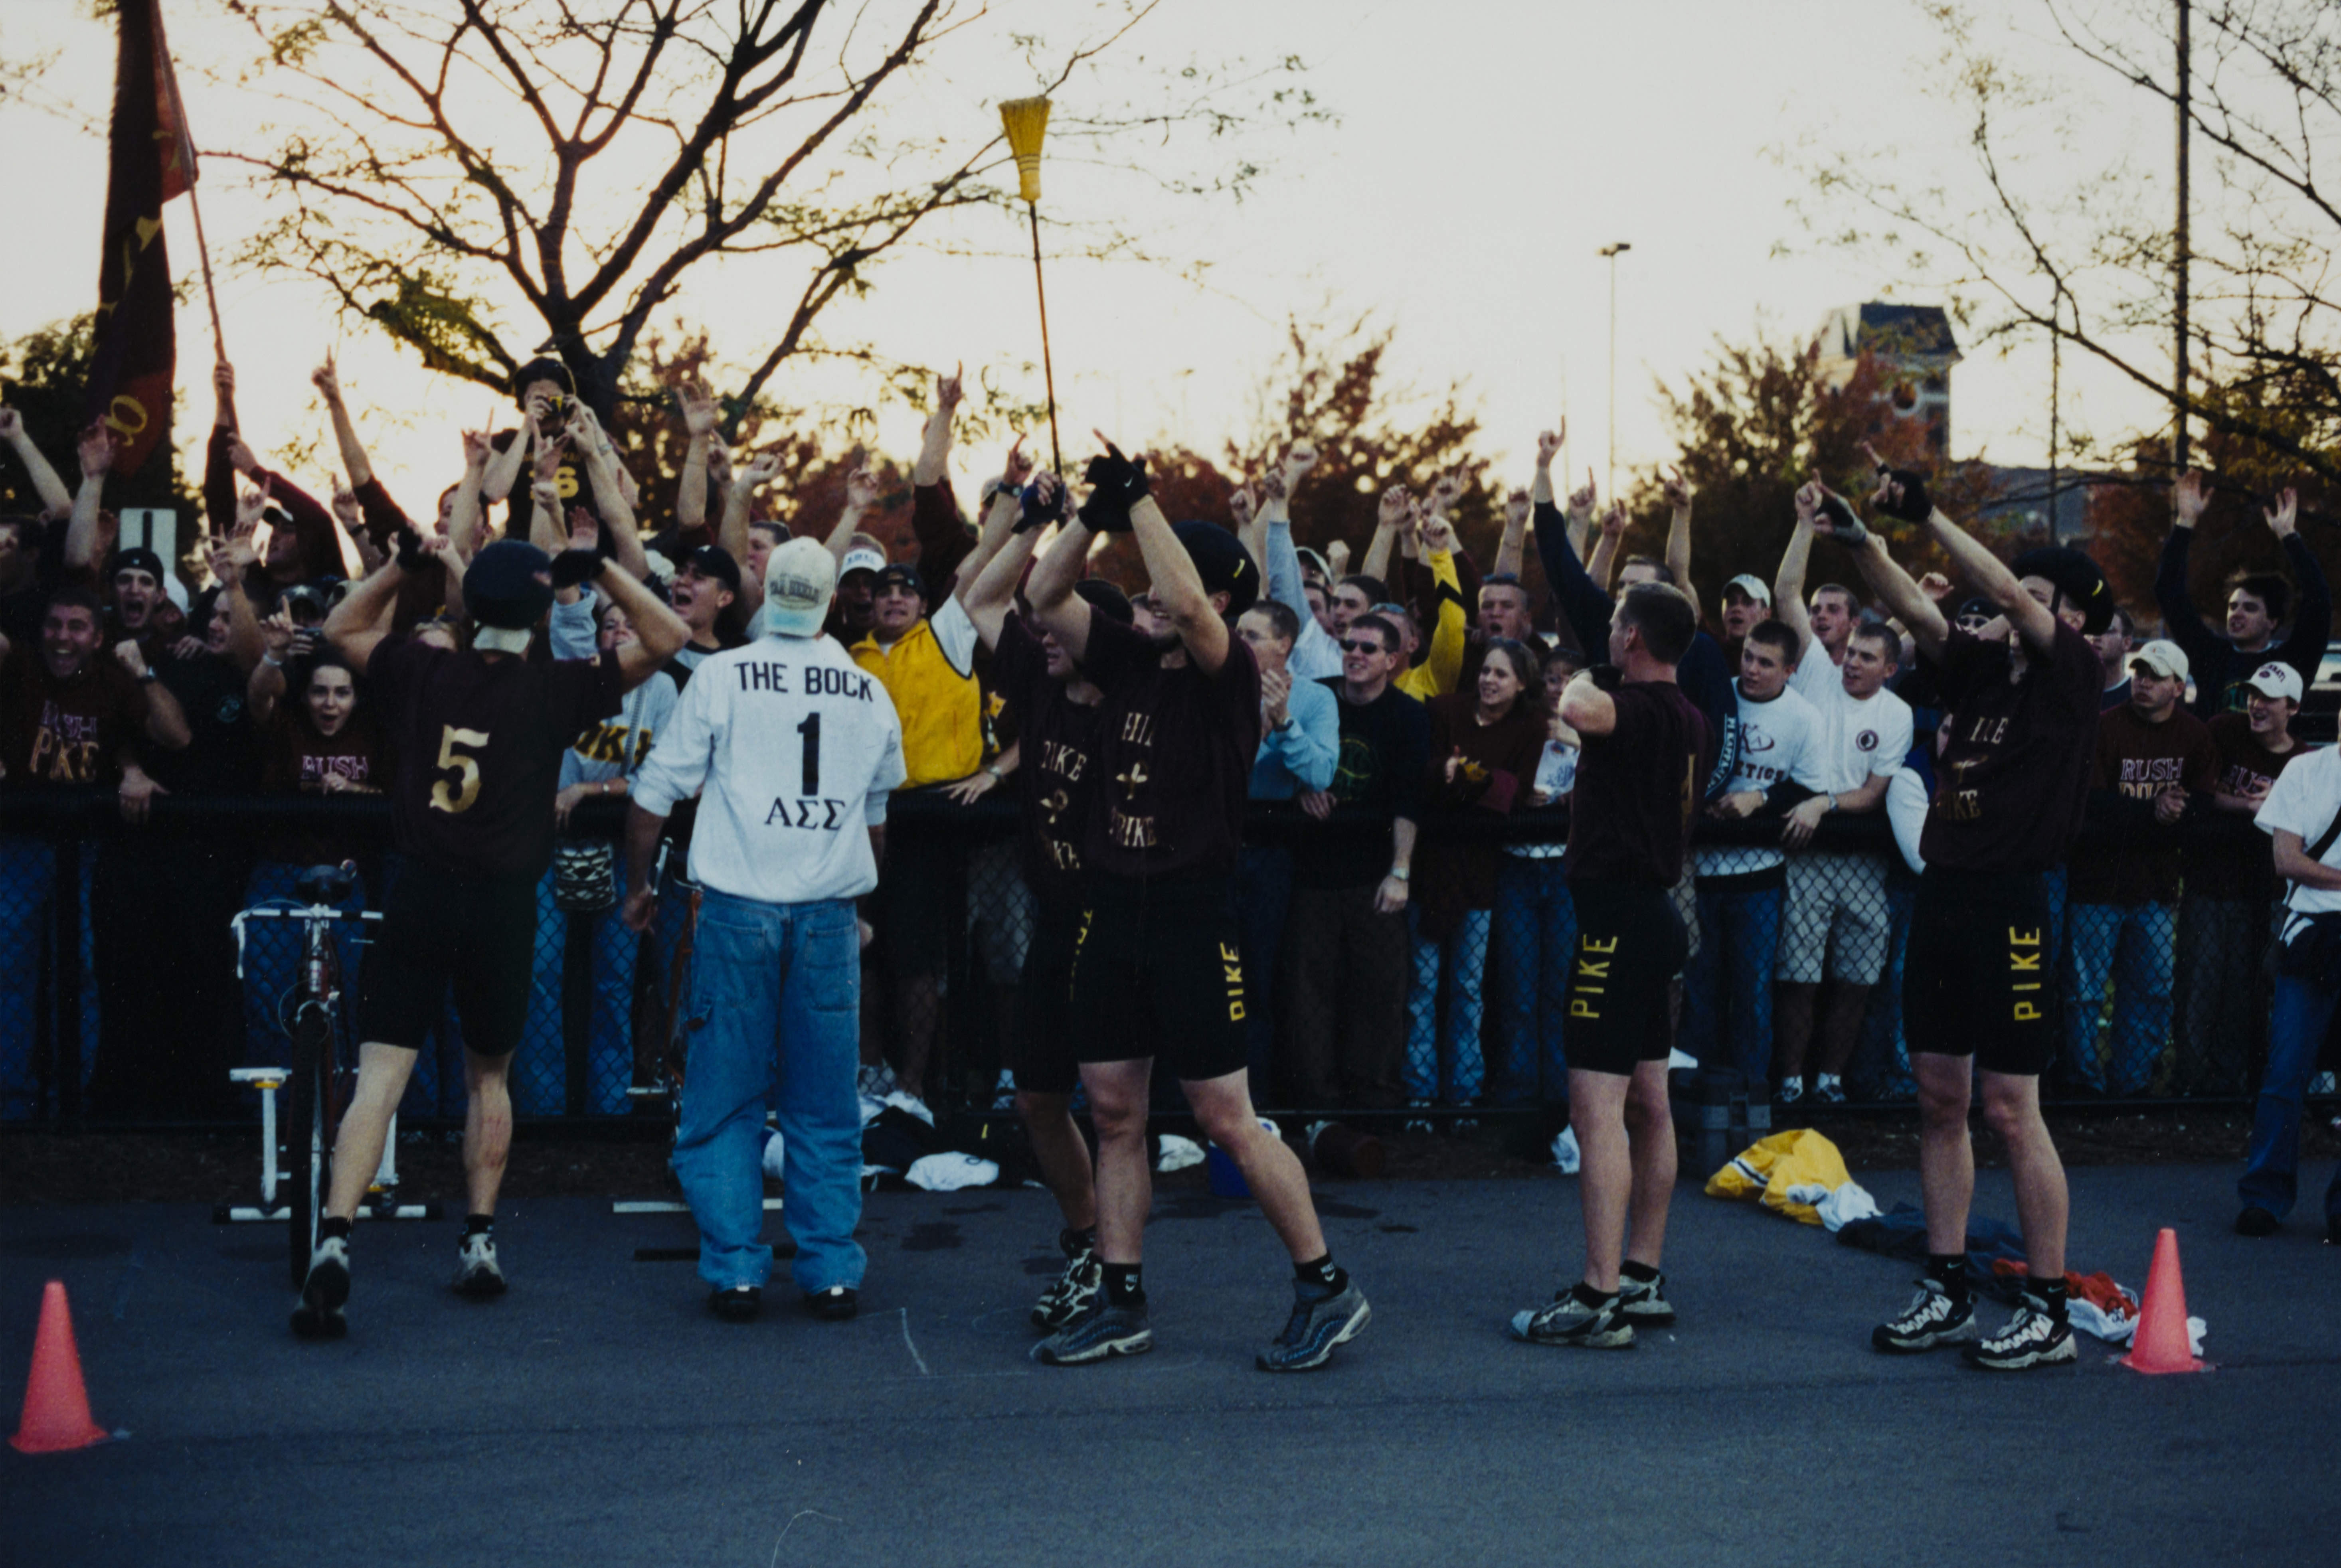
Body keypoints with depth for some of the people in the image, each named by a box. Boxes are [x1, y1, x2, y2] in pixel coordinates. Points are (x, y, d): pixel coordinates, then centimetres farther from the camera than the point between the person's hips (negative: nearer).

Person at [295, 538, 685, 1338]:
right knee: (488, 1075, 19)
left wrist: (402, 561, 16)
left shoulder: (421, 672, 2)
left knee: (379, 1078, -5)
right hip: (503, 907, 0)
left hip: (419, 901, 1)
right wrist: (604, 570, -3)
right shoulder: (556, 689, -5)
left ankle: (334, 1240, -19)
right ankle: (480, 1241, 20)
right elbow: (667, 639, 0)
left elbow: (342, 628, 21)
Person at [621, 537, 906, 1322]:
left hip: (738, 907, -2)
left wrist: (638, 885, 16)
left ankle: (736, 1272, 3)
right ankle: (832, 1273, 7)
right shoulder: (870, 692, 8)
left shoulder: (723, 676, -2)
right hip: (829, 912, 2)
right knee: (825, 1107, 7)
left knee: (725, 1103, 5)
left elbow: (657, 790, 2)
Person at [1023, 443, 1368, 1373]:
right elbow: (1045, 598, 8)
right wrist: (1095, 516, -5)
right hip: (1113, 913, 7)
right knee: (1113, 1113, 9)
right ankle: (1121, 1304, 17)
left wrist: (1140, 498, -22)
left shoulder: (1227, 673, -9)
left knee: (1226, 1120, -3)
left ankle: (1327, 1287, 9)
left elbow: (1188, 603, -28)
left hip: (1192, 920, -7)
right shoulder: (1129, 661, 9)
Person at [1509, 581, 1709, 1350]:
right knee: (1648, 1105, 14)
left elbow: (1581, 712, -38)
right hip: (1655, 911, 10)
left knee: (1597, 1107, -12)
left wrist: (1584, 679, -16)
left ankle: (1600, 1301, -14)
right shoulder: (1687, 720, 13)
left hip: (1619, 918, -10)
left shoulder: (1640, 708, -17)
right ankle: (1643, 1280, 21)